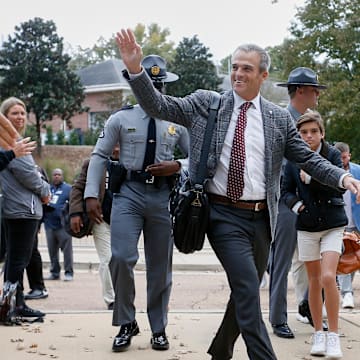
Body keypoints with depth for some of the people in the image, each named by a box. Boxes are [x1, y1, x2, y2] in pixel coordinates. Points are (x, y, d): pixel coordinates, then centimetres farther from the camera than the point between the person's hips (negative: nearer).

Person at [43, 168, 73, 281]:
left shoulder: (68, 189, 2)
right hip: (49, 225, 5)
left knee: (67, 250, -6)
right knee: (52, 251, 10)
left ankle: (68, 273, -1)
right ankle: (54, 272, 18)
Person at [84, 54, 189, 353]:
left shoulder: (177, 123, 8)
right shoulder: (121, 118, 4)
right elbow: (99, 156, 4)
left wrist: (177, 166, -10)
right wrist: (91, 195, -5)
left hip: (163, 196, 2)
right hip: (129, 193, -1)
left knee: (160, 266, 9)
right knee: (122, 258, -16)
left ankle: (159, 329, 24)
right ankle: (126, 323, 5)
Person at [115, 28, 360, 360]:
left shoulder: (279, 118, 7)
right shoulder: (205, 103, 2)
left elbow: (307, 158, 8)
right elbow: (158, 106, -3)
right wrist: (135, 68, -18)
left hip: (261, 218, 4)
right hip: (223, 214, -4)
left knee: (247, 292, 14)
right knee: (247, 288, -16)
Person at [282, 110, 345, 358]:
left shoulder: (333, 155, -6)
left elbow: (339, 187, -16)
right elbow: (286, 190, 6)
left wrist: (310, 177, -23)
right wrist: (295, 203, -13)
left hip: (332, 225, -3)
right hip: (307, 226, 3)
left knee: (328, 277, -16)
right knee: (314, 281, 8)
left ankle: (334, 335, -5)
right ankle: (318, 333, 20)